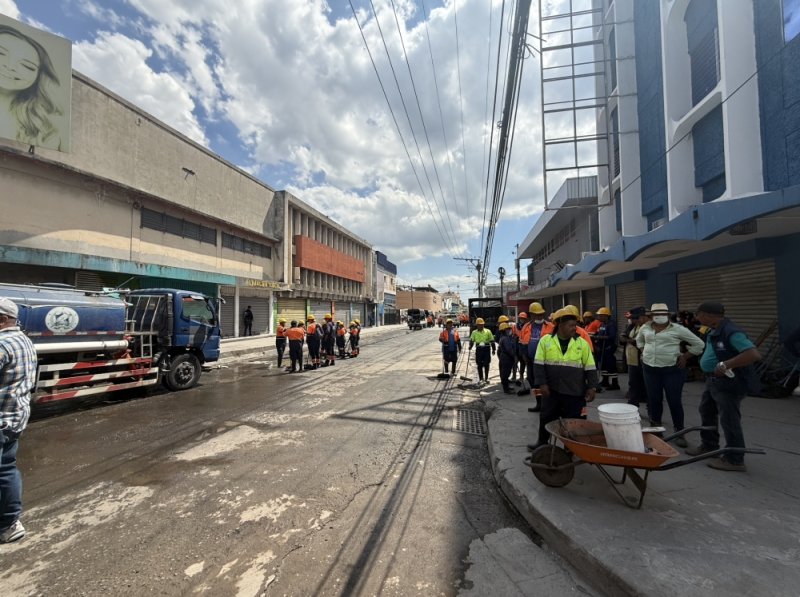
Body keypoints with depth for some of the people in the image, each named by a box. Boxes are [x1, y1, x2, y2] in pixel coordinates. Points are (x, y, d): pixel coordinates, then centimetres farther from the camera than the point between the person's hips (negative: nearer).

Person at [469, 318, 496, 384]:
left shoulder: (488, 331, 2)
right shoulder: (474, 332, 5)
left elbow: (492, 341, 7)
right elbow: (471, 340, 6)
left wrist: (493, 349, 5)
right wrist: (470, 346, -13)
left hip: (486, 349, -1)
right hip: (479, 349, 1)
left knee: (486, 364, 1)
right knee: (479, 365, 5)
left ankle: (486, 378, 14)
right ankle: (481, 378, 17)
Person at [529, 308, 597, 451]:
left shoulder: (582, 343, 0)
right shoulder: (546, 340, -3)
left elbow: (590, 368, 3)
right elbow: (538, 364, -4)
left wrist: (591, 387, -2)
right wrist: (542, 383, -10)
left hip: (575, 391, 0)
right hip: (551, 389, 0)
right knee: (546, 417, 13)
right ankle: (542, 442, 32)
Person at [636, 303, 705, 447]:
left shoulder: (677, 329, -7)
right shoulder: (645, 328, 4)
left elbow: (699, 344, 0)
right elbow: (639, 340, 24)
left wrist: (685, 357, -5)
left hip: (672, 369, -3)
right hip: (650, 369, 3)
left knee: (674, 401, 1)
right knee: (654, 400, 11)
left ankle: (679, 432, 14)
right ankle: (655, 428, 25)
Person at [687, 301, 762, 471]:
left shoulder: (731, 332, -23)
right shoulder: (711, 332, 6)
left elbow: (754, 354, -32)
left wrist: (725, 365, -31)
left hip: (729, 382, -10)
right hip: (713, 380, 10)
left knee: (729, 420, 1)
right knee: (706, 412, 21)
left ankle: (735, 460, 15)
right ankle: (708, 445, 38)